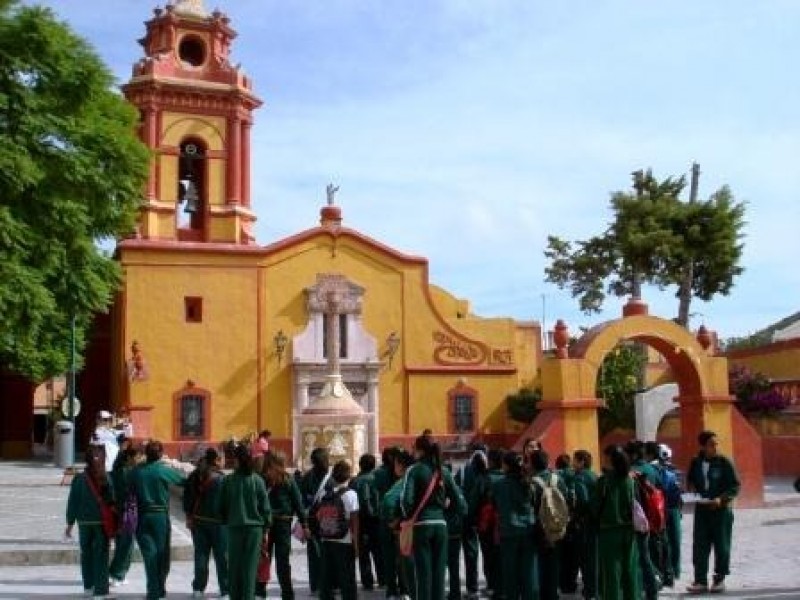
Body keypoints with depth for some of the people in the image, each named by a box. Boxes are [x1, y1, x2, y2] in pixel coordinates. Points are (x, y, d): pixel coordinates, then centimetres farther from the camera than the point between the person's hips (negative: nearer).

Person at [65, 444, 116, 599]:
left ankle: (88, 586, 25)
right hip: (102, 522, -2)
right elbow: (113, 501, -6)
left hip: (85, 522, 2)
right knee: (101, 556, 5)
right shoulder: (107, 479, -10)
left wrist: (70, 524, 4)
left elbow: (72, 503, -3)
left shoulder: (79, 479, -6)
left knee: (86, 553, 17)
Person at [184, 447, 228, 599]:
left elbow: (187, 497, 6)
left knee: (201, 553, 12)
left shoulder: (194, 477, 4)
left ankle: (198, 588, 12)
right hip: (217, 521, -5)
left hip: (198, 520, 5)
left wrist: (189, 516, 10)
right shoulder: (221, 479, -13)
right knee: (222, 555, 4)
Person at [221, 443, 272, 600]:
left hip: (235, 527, 0)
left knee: (234, 565, 10)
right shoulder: (257, 480, -4)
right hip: (255, 527, 0)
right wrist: (266, 527, 9)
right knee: (250, 566, 2)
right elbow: (265, 506, -1)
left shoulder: (228, 480, -4)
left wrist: (225, 521, 17)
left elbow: (222, 506, 2)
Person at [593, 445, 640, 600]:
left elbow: (596, 506, -8)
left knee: (611, 570, 1)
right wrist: (629, 519, 14)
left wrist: (597, 519, 10)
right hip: (628, 528, 5)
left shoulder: (604, 480, -13)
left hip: (609, 529, -5)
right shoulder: (630, 479, 1)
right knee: (629, 569, 12)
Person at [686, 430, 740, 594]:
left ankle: (720, 579, 18)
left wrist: (722, 498, -18)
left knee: (721, 545, 4)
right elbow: (690, 480, 20)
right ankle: (700, 580, 7)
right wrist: (691, 487, -2)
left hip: (721, 509, -3)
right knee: (700, 545, 1)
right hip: (701, 509, 3)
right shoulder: (696, 463, 4)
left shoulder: (724, 462, -7)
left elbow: (735, 486, -6)